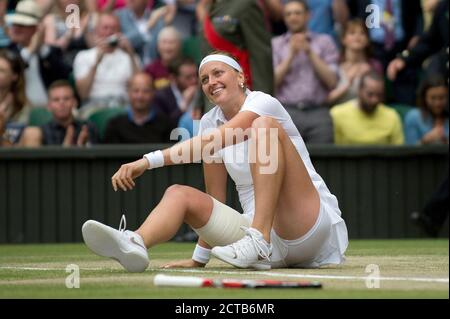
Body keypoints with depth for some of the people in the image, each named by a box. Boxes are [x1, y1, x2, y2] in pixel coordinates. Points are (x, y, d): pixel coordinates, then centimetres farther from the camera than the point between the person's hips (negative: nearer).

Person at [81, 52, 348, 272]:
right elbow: (215, 198, 17)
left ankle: (260, 244, -34)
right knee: (180, 194, -10)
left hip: (313, 227, -6)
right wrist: (200, 259, 12)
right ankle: (135, 245, -44)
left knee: (265, 126, -24)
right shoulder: (211, 122, 12)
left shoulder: (263, 103, -9)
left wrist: (148, 161, -35)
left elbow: (212, 142, -26)